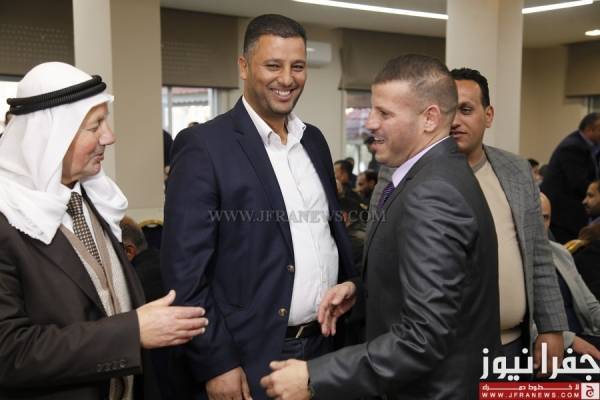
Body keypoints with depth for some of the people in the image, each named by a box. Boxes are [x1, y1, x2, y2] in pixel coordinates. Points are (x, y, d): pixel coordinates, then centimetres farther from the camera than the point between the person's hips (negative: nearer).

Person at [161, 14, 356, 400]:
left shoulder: (314, 140, 7)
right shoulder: (204, 146, -12)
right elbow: (185, 270, -14)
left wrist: (352, 285, 3)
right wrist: (216, 364, -15)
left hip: (325, 343, 6)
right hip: (251, 357, -6)